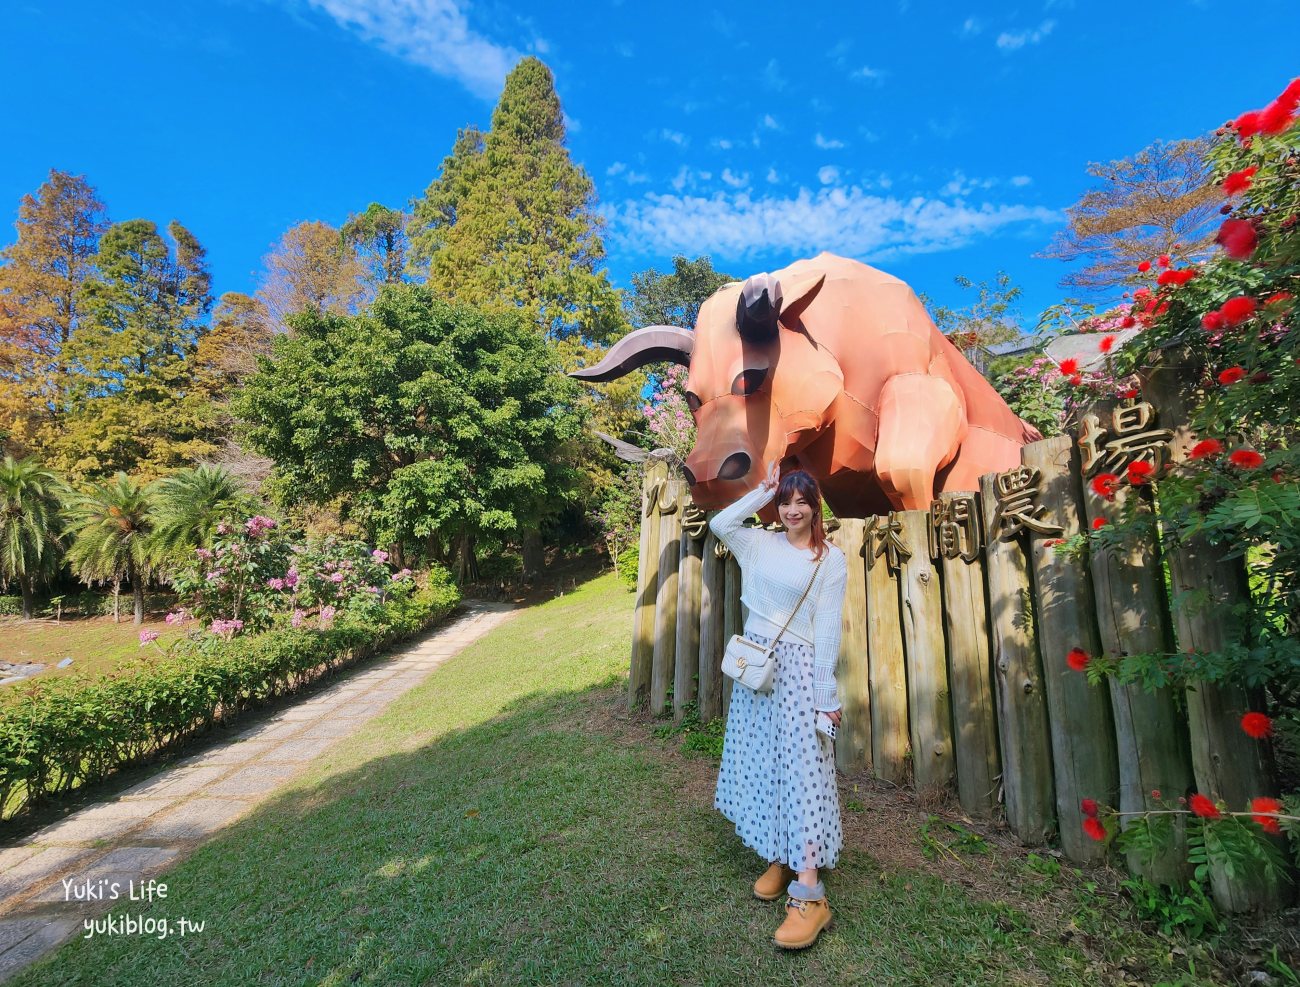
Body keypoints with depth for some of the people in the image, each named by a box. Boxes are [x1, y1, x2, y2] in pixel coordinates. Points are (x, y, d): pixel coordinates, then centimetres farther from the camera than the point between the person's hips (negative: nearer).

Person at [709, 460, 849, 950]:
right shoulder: (762, 543, 7)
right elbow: (719, 523, -2)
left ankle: (809, 894, -1)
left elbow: (827, 629, -9)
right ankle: (779, 858, 29)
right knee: (760, 762, 12)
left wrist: (824, 694, -11)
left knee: (801, 767, -6)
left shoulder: (831, 558, -6)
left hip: (797, 668, -5)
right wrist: (762, 490, -1)